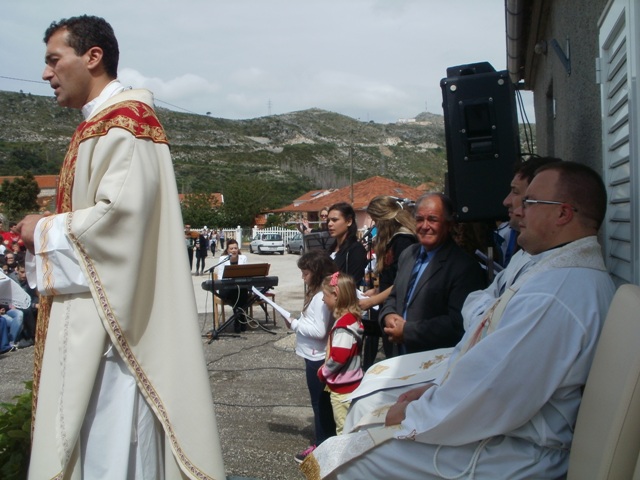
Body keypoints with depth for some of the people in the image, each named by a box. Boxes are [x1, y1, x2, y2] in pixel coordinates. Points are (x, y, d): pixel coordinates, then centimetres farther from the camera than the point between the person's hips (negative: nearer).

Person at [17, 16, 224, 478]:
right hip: (89, 313, 10)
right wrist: (47, 229, 7)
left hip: (107, 314, -10)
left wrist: (44, 231, -9)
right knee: (87, 433, 15)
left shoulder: (124, 122, -11)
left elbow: (120, 214, -23)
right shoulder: (101, 125, 18)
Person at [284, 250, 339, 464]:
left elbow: (319, 331, -26)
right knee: (322, 401, 19)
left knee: (320, 402, 4)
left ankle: (322, 445, 16)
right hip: (314, 356, 10)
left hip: (317, 358, -10)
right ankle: (324, 441, 32)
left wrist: (294, 324, -18)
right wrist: (297, 323, 3)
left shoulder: (321, 297, -23)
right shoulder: (319, 293, 7)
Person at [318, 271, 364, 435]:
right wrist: (325, 370, 8)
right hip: (349, 383, 9)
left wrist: (323, 372, -11)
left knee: (343, 428, 3)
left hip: (343, 386, -9)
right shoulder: (351, 318, 7)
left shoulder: (344, 325, -23)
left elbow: (338, 357, -28)